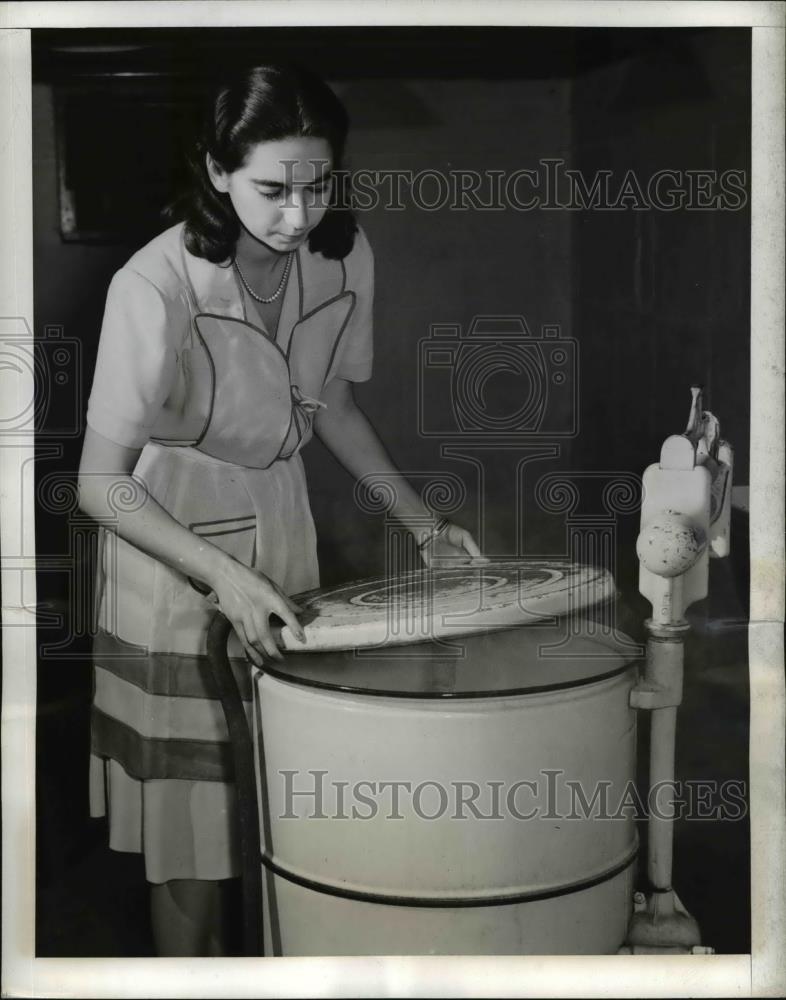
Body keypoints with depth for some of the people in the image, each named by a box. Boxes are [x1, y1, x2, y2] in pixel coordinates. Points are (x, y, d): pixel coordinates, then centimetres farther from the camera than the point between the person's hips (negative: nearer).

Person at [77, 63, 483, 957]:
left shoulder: (345, 255, -10)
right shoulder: (155, 287, -26)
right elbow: (101, 485, -19)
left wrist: (420, 521, 4)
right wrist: (224, 578, -29)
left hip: (282, 531, 5)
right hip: (171, 545, -4)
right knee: (191, 820, 3)